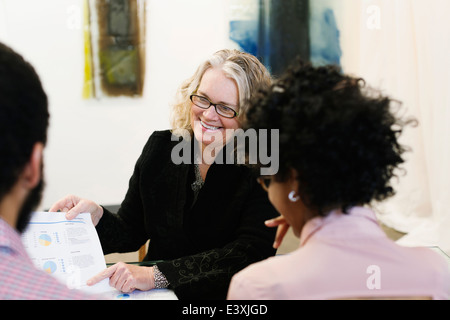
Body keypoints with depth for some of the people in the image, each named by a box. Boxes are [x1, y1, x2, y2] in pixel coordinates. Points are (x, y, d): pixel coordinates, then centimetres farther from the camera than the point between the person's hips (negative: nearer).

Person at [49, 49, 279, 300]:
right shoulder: (160, 148, 2)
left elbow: (248, 254, -19)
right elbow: (131, 233, 8)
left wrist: (156, 275, -25)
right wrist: (96, 215, -12)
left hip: (231, 299, -2)